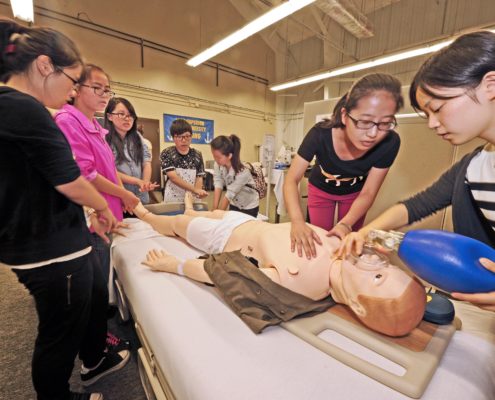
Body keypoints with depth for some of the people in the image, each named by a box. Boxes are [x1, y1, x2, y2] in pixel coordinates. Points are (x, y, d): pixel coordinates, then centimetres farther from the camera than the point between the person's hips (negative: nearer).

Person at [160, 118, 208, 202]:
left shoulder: (197, 155, 3)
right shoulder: (167, 153, -5)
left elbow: (199, 177, 2)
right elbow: (173, 177, -16)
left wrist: (198, 192, -19)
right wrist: (195, 190, -24)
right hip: (173, 200, -2)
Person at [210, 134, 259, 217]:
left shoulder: (242, 172, -33)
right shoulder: (218, 165, -16)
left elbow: (229, 195, -29)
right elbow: (218, 186, -20)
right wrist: (214, 210, -27)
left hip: (249, 207, -5)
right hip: (234, 204, 5)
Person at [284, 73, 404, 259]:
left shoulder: (389, 143, -31)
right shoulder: (321, 134, -36)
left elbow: (367, 193, -23)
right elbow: (292, 179, -33)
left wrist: (346, 224, -40)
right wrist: (297, 221, -49)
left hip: (354, 193, 1)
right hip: (320, 190, 0)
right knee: (318, 242, 6)